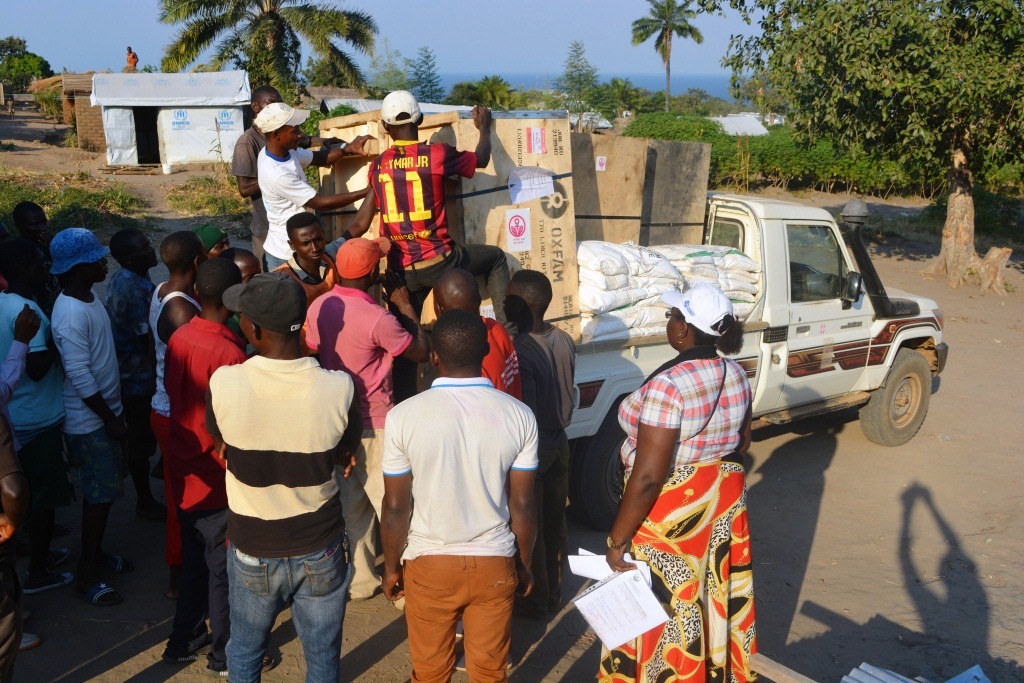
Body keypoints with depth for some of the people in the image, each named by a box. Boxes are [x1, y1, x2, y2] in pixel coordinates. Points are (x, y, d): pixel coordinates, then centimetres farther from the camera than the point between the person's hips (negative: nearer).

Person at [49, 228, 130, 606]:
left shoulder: (90, 296, 5)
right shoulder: (71, 313, -25)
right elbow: (79, 376, -25)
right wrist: (110, 419, -19)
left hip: (104, 411, 9)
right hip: (88, 421, -9)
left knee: (102, 490, 20)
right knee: (99, 495, 0)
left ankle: (95, 554, 36)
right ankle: (87, 576, 12)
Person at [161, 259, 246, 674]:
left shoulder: (179, 339, -3)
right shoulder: (229, 354, -26)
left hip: (185, 469, 7)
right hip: (216, 478, -7)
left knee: (194, 560, 22)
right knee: (224, 568, 9)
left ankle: (184, 641, 36)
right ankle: (225, 654, 25)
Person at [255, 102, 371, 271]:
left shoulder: (284, 151, -3)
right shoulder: (277, 174, -29)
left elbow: (318, 158, 10)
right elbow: (320, 202, -24)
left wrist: (347, 148, -10)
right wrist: (367, 192, -20)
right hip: (287, 255, -9)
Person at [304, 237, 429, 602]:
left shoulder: (318, 307, -2)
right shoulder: (378, 319, -23)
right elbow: (421, 352, -10)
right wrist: (406, 307, 0)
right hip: (374, 424, -7)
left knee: (352, 504, 17)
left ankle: (360, 580, 28)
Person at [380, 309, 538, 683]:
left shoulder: (403, 416, -15)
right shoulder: (519, 415, -10)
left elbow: (396, 508, -9)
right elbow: (522, 505, -5)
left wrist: (391, 567, 7)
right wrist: (524, 564, 11)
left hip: (429, 566, -1)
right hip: (495, 565, 1)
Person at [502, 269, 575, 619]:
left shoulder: (520, 351, -25)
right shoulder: (564, 341, -1)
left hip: (533, 445, -8)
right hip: (559, 440, 8)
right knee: (554, 522, 18)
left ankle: (535, 600, 21)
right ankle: (553, 592, 32)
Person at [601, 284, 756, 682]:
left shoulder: (668, 385, -26)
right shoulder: (736, 375, -1)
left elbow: (648, 477, -26)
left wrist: (617, 540, -18)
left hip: (670, 513, -8)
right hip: (724, 503, 8)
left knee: (665, 611, 7)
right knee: (717, 596, 21)